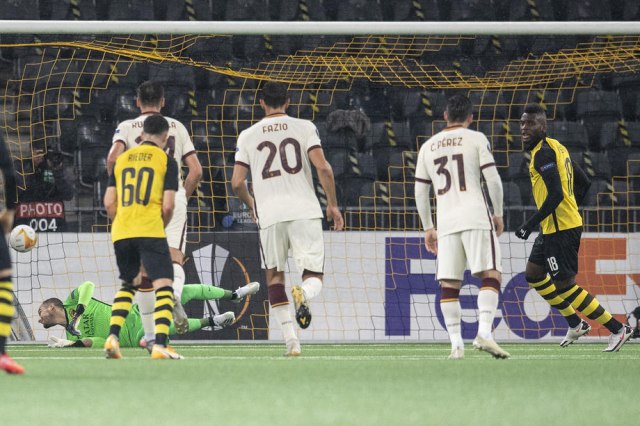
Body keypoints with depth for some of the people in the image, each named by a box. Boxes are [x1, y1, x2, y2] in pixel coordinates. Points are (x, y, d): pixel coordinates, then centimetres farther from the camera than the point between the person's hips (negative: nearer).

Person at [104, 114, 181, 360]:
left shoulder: (122, 159, 15)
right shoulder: (166, 160, 2)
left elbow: (109, 203, 10)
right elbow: (168, 205, -4)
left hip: (121, 232, 5)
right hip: (150, 231, -5)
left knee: (127, 285, 22)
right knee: (164, 286, -5)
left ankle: (113, 337, 7)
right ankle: (160, 345, -19)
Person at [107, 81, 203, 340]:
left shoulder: (127, 127, 8)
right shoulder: (177, 127, 14)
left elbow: (113, 158, -11)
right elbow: (196, 171, 8)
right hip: (173, 197, 0)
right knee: (174, 258, -7)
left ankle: (150, 333, 11)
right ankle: (174, 293, -42)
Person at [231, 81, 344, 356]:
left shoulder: (248, 136, 8)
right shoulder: (304, 128, 5)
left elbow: (237, 183, 5)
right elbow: (323, 168, -6)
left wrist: (251, 205, 25)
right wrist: (332, 205, 5)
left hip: (269, 214, 1)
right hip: (305, 210, -1)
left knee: (274, 276, 15)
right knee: (314, 275, 6)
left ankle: (290, 340, 4)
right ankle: (303, 292, -31)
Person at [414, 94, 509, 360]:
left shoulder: (428, 146, 16)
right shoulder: (476, 139, 5)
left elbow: (420, 193, 16)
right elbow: (493, 180, -3)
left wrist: (428, 229, 23)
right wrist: (498, 214, 8)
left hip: (445, 221, 3)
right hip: (476, 217, -3)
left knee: (449, 284, 4)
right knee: (491, 275, -6)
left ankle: (456, 343, -2)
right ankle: (484, 333, -23)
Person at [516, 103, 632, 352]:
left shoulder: (543, 153, -17)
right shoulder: (557, 148, 13)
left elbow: (555, 195, -26)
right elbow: (583, 184, 19)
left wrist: (531, 224, -21)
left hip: (561, 228, -10)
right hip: (553, 228, 10)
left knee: (564, 285, -6)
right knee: (533, 275, 17)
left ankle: (617, 329, -2)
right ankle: (575, 324, 24)